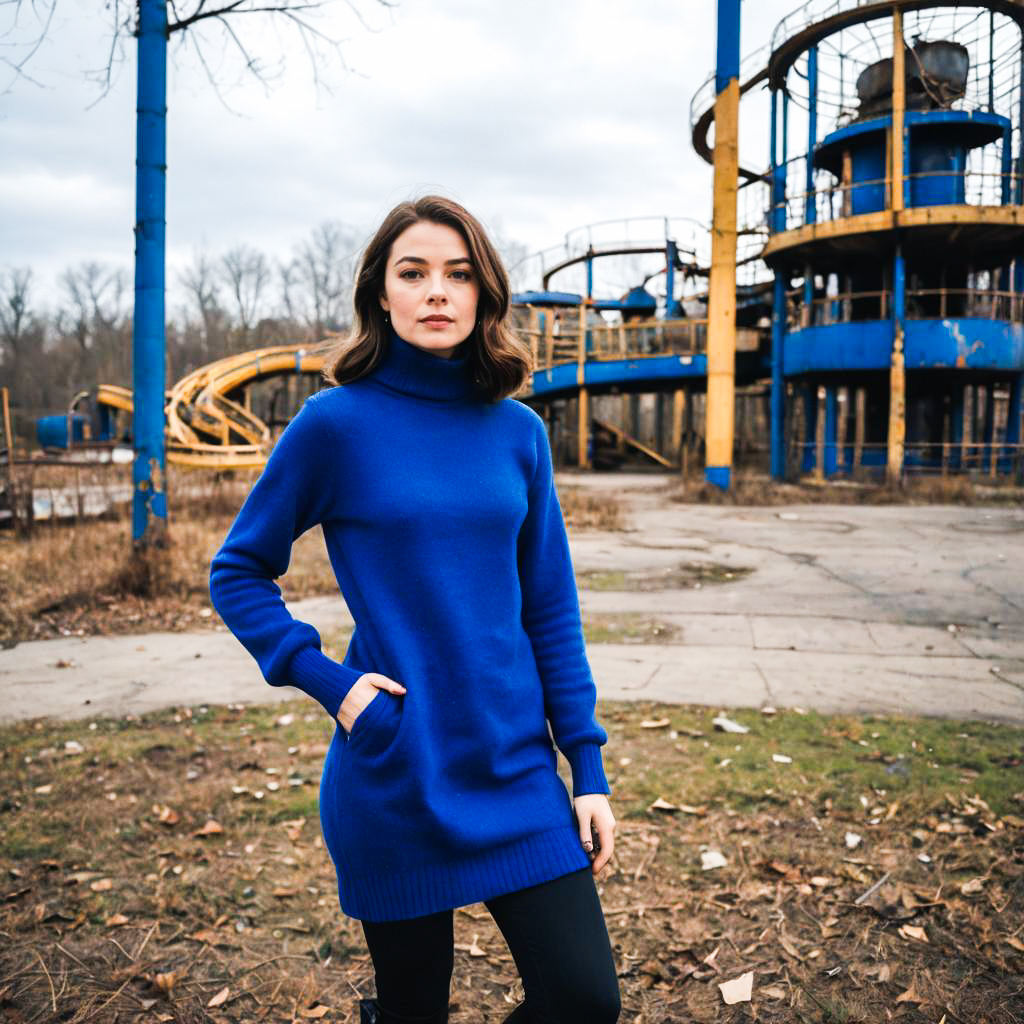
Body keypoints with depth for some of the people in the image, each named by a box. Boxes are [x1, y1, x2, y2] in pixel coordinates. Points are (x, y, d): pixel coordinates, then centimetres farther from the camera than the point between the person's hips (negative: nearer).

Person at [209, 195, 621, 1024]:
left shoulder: (517, 431, 2)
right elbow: (239, 573, 1)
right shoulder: (337, 422, -8)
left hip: (519, 771, 3)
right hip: (393, 781, -3)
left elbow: (551, 609, 5)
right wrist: (325, 680, -12)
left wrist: (588, 766, 2)